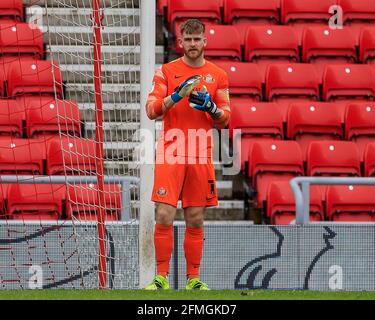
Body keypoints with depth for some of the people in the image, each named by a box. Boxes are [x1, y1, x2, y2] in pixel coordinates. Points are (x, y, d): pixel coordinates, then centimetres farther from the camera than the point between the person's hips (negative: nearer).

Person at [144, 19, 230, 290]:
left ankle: (193, 279, 11)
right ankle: (162, 277, -1)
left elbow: (225, 120, 11)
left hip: (201, 156, 2)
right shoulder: (166, 71, 5)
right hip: (170, 154, -2)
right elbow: (152, 110, -2)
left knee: (196, 220, 5)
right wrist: (176, 96, -18)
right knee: (164, 216, -9)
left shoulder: (218, 76, 9)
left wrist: (211, 108, -10)